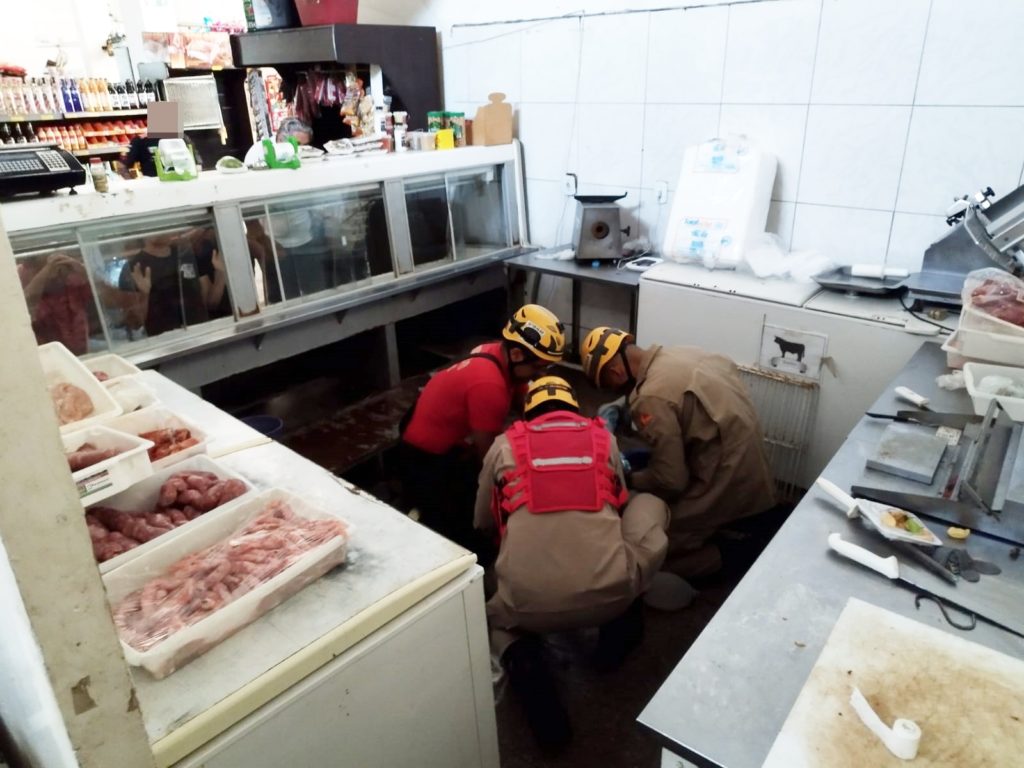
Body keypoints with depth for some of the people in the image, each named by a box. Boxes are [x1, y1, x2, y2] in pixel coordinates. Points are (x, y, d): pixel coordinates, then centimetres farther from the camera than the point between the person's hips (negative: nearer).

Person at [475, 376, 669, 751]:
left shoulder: (504, 445, 12)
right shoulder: (603, 438, 14)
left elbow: (482, 523, 26)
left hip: (529, 604, 0)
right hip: (608, 593, 0)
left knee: (494, 616, 37)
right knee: (650, 505, 25)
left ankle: (520, 661, 2)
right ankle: (621, 625, 25)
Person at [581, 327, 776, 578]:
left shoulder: (651, 399, -22)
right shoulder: (683, 353, 2)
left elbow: (670, 481, -19)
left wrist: (628, 479, 0)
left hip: (727, 490, -9)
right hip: (750, 472, 9)